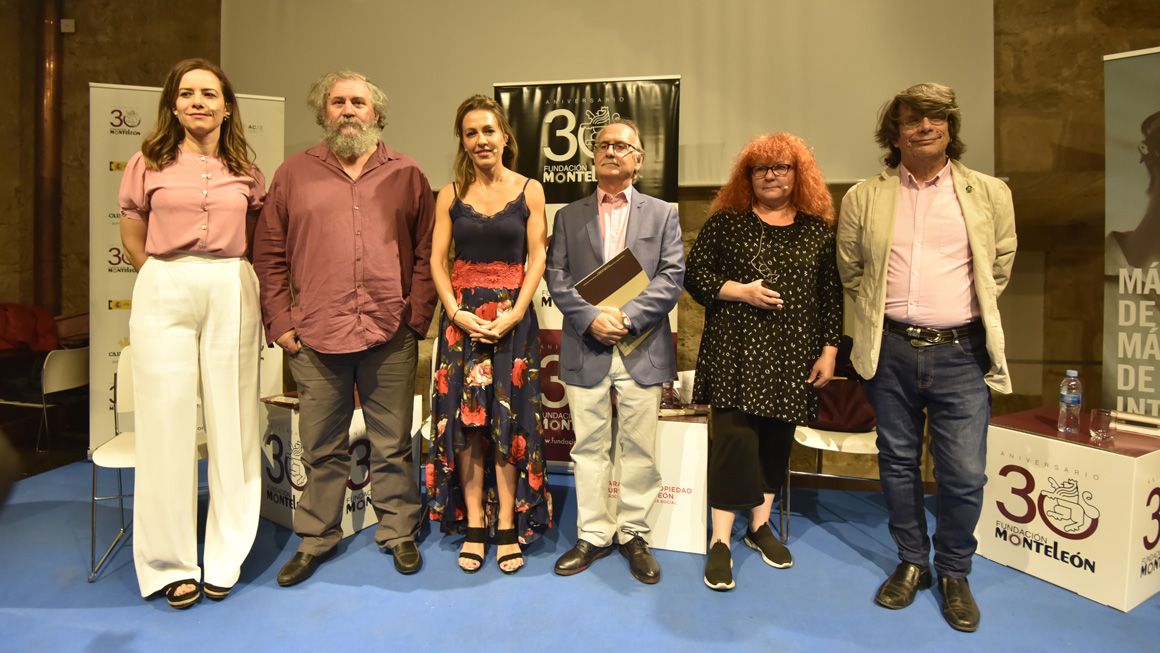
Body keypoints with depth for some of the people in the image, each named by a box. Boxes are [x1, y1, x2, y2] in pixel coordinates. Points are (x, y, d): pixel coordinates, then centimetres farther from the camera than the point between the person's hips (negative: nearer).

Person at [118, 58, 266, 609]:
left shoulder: (245, 171, 9)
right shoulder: (149, 163, 7)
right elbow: (133, 235, 13)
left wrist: (228, 277, 5)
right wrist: (167, 280, 7)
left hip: (232, 294, 1)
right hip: (164, 294, 0)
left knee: (231, 422, 3)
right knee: (167, 424, 1)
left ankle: (226, 558, 17)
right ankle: (171, 563, 16)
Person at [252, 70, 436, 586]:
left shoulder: (406, 175, 8)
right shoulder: (294, 173, 9)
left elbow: (426, 253, 5)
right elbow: (269, 255, 9)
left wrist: (417, 317, -2)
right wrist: (280, 323, 2)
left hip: (390, 337, 0)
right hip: (316, 337, 1)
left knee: (393, 445, 10)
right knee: (321, 448, 12)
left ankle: (398, 533, 26)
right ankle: (315, 539, 30)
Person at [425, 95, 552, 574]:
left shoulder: (529, 191, 3)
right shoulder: (450, 194, 7)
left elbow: (536, 259, -1)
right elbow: (437, 261, 3)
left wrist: (512, 314, -12)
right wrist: (457, 313, -10)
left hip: (512, 314, -1)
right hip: (462, 315, 2)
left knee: (509, 418, 1)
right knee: (463, 418, 3)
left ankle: (507, 524, 13)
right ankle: (473, 524, 15)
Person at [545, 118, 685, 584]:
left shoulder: (662, 214, 9)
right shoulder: (569, 216, 12)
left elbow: (671, 277, -2)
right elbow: (557, 278, 3)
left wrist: (628, 316, -14)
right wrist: (591, 318, -13)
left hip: (642, 349, -1)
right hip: (585, 349, 1)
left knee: (639, 449, 6)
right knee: (589, 447, 8)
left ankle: (633, 533, 23)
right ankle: (593, 535, 22)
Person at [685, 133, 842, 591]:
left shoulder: (819, 230, 9)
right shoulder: (725, 222, 4)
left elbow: (831, 295, 8)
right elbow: (694, 274, 1)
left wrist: (829, 351, 3)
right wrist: (738, 291, -13)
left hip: (794, 356, 3)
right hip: (736, 352, -3)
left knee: (776, 439, 11)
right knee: (735, 438, -7)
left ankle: (760, 525, 29)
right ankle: (720, 541, 5)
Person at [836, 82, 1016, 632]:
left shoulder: (990, 194, 4)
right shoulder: (863, 198, 4)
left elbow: (999, 268, 13)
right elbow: (850, 272, 13)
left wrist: (968, 316, 14)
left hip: (960, 353, 0)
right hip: (890, 351, 1)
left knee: (964, 474, 0)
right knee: (898, 463, 11)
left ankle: (954, 573, 25)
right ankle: (912, 563, 31)